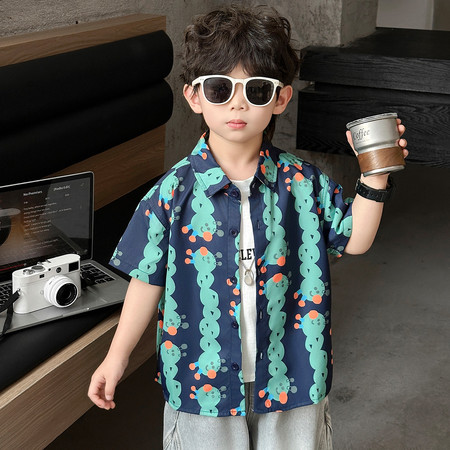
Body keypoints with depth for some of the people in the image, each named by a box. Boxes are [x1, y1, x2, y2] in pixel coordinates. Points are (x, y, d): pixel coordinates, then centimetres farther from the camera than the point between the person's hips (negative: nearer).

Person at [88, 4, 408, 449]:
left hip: (290, 376, 2)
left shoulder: (302, 183, -6)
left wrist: (375, 175, -12)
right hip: (203, 376, -1)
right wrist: (117, 357, -2)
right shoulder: (175, 191, -11)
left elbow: (354, 239, 0)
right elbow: (149, 279, -4)